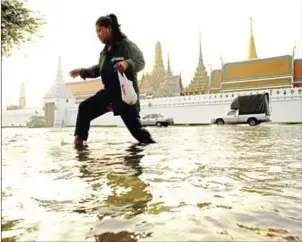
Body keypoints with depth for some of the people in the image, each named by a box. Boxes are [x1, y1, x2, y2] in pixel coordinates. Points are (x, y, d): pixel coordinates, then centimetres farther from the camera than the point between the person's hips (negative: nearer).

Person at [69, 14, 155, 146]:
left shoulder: (126, 45, -8)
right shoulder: (105, 52, 14)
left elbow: (141, 62, -18)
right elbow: (98, 70, 25)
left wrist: (127, 63, -37)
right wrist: (82, 71, 18)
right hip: (108, 92, 7)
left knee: (134, 126, -5)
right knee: (85, 107, 0)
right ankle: (79, 140, 7)